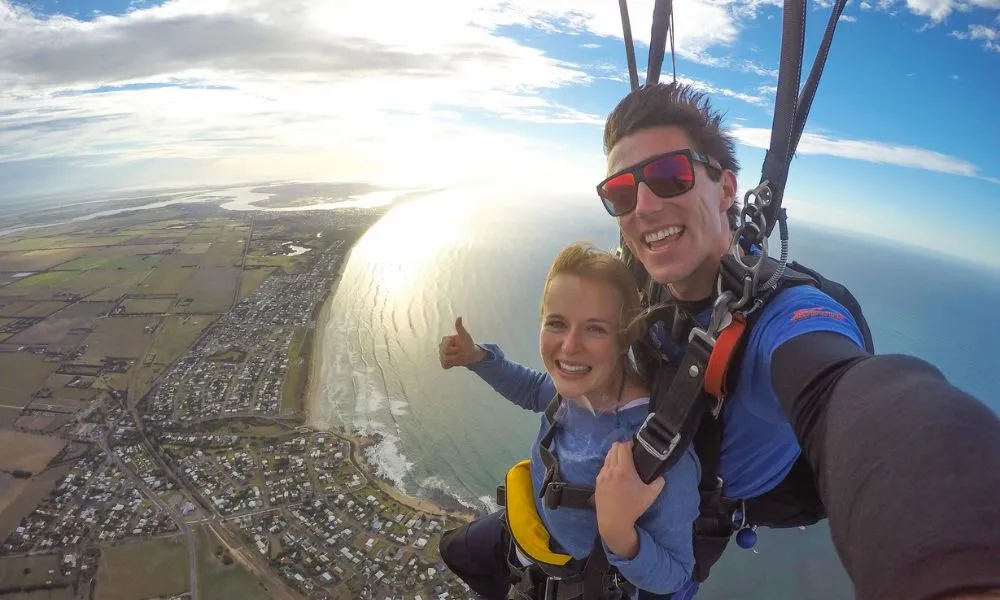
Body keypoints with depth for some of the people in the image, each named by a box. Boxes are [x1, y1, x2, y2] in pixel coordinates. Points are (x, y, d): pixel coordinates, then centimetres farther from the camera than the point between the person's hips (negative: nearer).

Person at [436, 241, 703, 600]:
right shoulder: (579, 386, -23)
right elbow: (536, 391, 2)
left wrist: (620, 534, -47)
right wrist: (478, 358, -12)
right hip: (541, 526, 6)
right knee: (455, 549, 29)